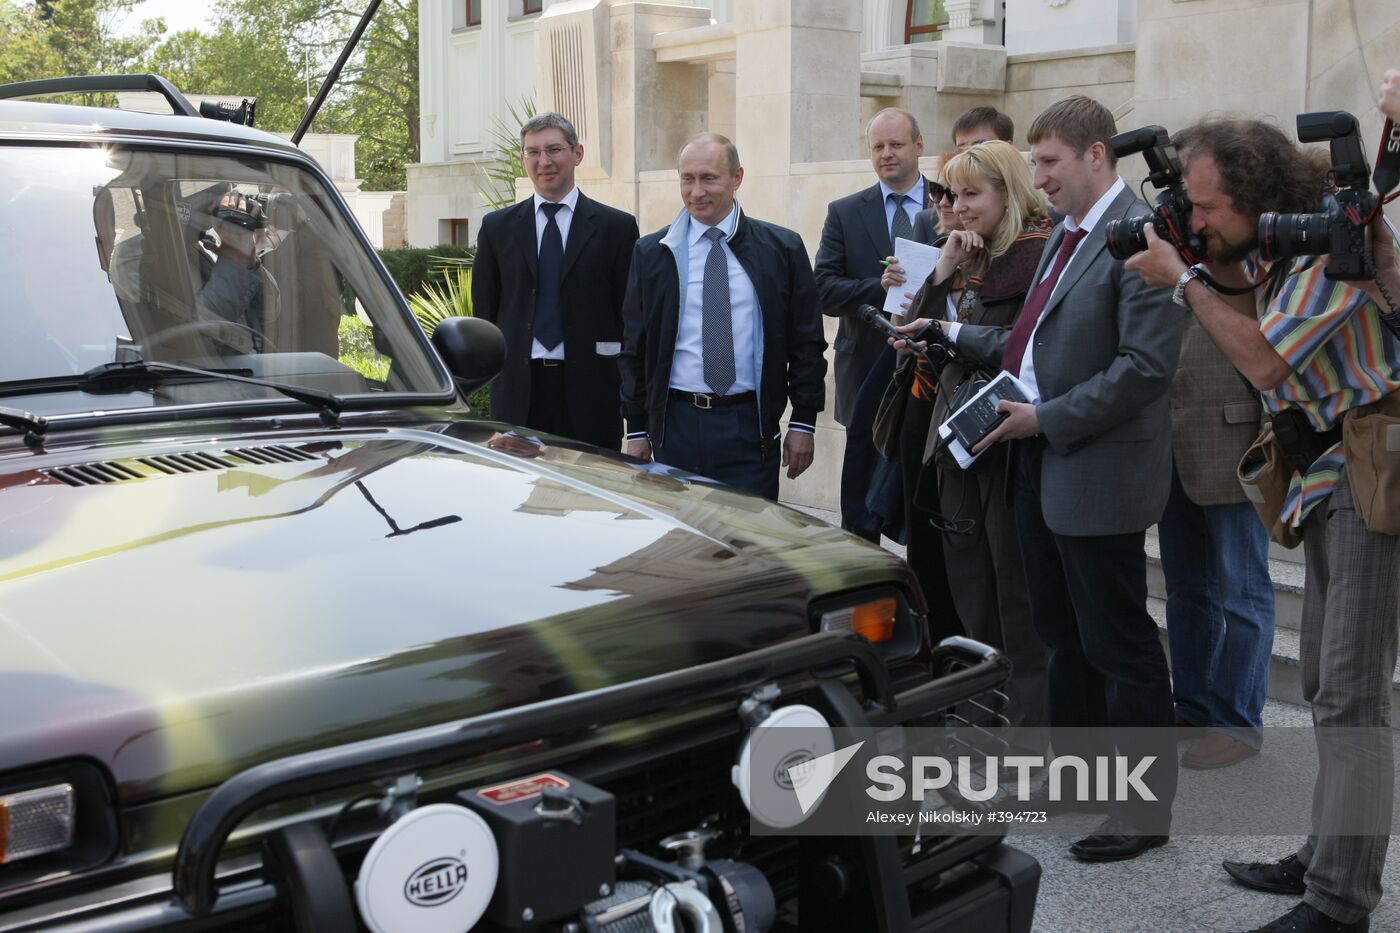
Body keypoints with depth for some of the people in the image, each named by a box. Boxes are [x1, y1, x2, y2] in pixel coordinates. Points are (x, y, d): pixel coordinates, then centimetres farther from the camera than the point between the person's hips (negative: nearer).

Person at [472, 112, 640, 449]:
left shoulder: (616, 227, 4)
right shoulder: (497, 227, 10)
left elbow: (631, 312, 4)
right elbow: (484, 307, 14)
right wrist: (495, 362, 6)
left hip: (589, 388, -1)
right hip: (518, 390, 2)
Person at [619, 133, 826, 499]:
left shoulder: (782, 249, 2)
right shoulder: (651, 253, 5)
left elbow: (806, 341, 5)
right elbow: (635, 346, 8)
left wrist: (803, 422, 1)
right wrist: (636, 429, 6)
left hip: (750, 426, -1)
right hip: (674, 424, 1)